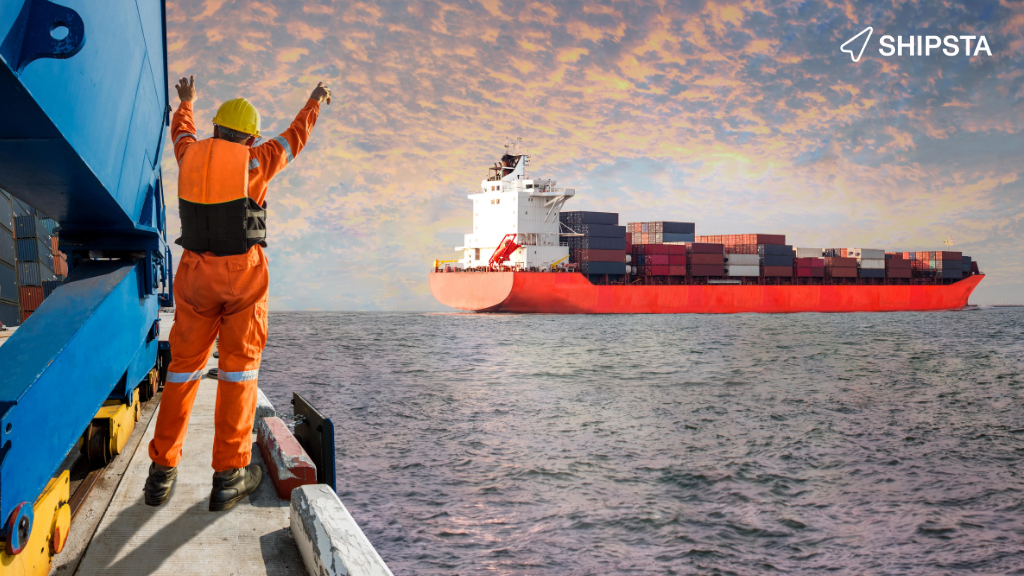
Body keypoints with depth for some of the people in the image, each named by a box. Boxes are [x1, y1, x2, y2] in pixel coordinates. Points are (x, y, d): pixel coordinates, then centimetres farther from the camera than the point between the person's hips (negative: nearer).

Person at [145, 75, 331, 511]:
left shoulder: (190, 155, 4)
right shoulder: (253, 162, -6)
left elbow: (181, 131, 29)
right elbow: (293, 139, 13)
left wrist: (186, 103, 52)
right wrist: (313, 103, 32)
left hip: (196, 273, 4)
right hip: (243, 275, -3)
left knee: (184, 366, 11)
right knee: (238, 368, 2)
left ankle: (162, 472, 13)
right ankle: (229, 476, 3)